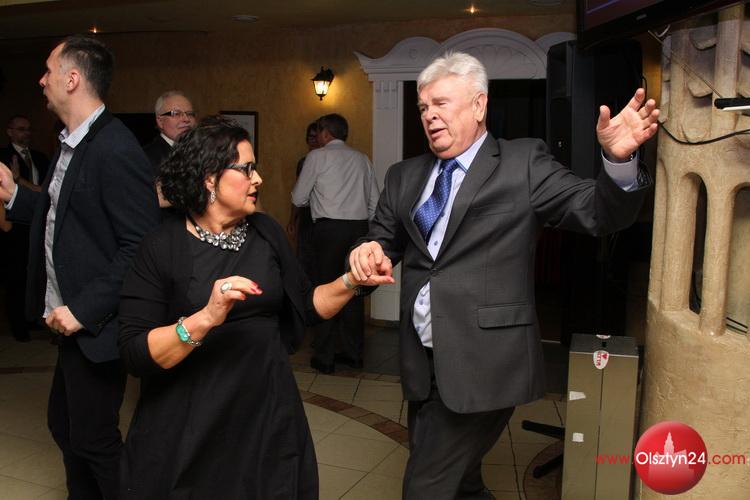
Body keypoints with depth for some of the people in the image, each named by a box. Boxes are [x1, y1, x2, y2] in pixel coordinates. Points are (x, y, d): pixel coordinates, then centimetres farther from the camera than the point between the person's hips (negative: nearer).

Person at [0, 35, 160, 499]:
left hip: (95, 323, -10)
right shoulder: (72, 143, 10)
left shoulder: (116, 150, -21)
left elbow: (142, 247, -24)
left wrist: (84, 309, -23)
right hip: (72, 315, 10)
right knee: (64, 424, 22)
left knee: (93, 438, 5)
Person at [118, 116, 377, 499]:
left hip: (268, 414, 4)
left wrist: (350, 281, -5)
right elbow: (134, 355, -17)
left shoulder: (266, 232, 3)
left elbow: (305, 305, 11)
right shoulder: (161, 248, -11)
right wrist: (206, 317, -31)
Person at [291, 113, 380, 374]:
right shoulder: (361, 158, 14)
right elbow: (375, 201, 14)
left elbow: (298, 199, 2)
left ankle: (325, 357, 6)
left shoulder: (317, 156, 1)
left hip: (329, 228, -5)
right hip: (359, 227, 5)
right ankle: (353, 353, 19)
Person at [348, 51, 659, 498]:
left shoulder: (524, 163, -5)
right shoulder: (404, 177, 10)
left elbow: (600, 212, -11)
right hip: (423, 362, 6)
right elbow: (385, 239, 12)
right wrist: (370, 251, -11)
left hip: (482, 363, -6)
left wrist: (618, 159, -31)